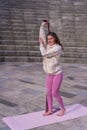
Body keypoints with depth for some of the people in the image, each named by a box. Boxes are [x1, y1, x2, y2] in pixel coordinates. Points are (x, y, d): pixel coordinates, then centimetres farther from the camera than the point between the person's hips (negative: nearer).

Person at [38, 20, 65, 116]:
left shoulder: (57, 47, -18)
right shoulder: (48, 46, 3)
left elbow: (44, 53, -22)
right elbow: (42, 36, 3)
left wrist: (41, 44, -9)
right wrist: (43, 26, -3)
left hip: (57, 74, -7)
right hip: (49, 74, 7)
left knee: (55, 93, -2)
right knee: (48, 93, 10)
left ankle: (62, 108, 19)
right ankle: (50, 110, 23)